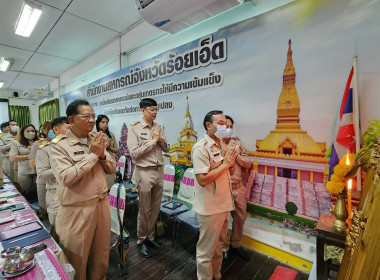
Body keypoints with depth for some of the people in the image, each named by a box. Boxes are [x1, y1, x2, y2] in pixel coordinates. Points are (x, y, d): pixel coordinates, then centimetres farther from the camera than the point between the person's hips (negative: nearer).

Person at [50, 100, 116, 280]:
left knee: (101, 257, 23)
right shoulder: (59, 144, -12)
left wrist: (102, 155, -12)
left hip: (102, 205, 5)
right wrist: (92, 155, -21)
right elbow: (66, 178, -25)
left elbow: (112, 169, 6)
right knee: (77, 263, 17)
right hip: (77, 211, -5)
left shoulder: (95, 141, 4)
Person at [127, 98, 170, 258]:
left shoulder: (158, 127, 8)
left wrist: (160, 138, -9)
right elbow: (134, 153, -15)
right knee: (144, 210, 7)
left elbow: (167, 149, 9)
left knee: (155, 208, 16)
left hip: (159, 171, 5)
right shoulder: (135, 128, -7)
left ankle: (150, 237, 36)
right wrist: (153, 140, -14)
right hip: (144, 172, -5)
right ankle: (141, 241, 29)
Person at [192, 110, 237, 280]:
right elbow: (202, 179, -26)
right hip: (209, 208, -8)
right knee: (207, 250, 11)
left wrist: (231, 159, -4)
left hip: (224, 204, 8)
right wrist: (225, 164, -20)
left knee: (218, 245, 25)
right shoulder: (201, 147, -19)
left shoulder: (223, 145, 7)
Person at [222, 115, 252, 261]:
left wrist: (237, 156, -10)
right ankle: (225, 247, 36)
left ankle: (235, 244, 43)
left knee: (241, 217, 19)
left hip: (239, 186, 6)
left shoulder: (237, 142, 6)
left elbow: (248, 163, 6)